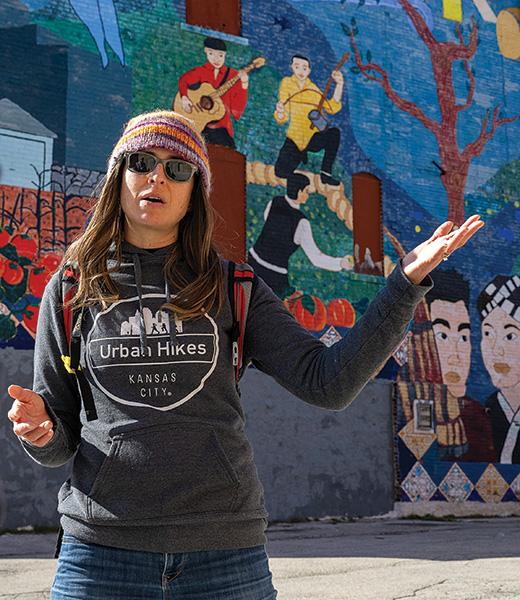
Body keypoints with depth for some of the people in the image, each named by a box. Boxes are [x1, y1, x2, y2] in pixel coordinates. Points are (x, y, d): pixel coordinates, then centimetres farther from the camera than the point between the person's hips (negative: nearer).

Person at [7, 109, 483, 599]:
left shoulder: (233, 290, 6)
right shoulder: (69, 292, 6)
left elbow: (328, 383, -4)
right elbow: (59, 443, 9)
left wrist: (408, 280, -10)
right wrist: (38, 429, -14)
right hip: (103, 549, 0)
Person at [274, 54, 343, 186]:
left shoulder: (313, 89, 2)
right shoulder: (287, 83, -3)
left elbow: (332, 108, -10)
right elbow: (281, 120, -8)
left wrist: (339, 85, -19)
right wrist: (280, 112, -33)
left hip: (313, 138, 1)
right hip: (294, 138, -1)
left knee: (334, 133, -31)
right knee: (282, 172, -21)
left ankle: (326, 174, -16)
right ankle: (299, 154, 16)